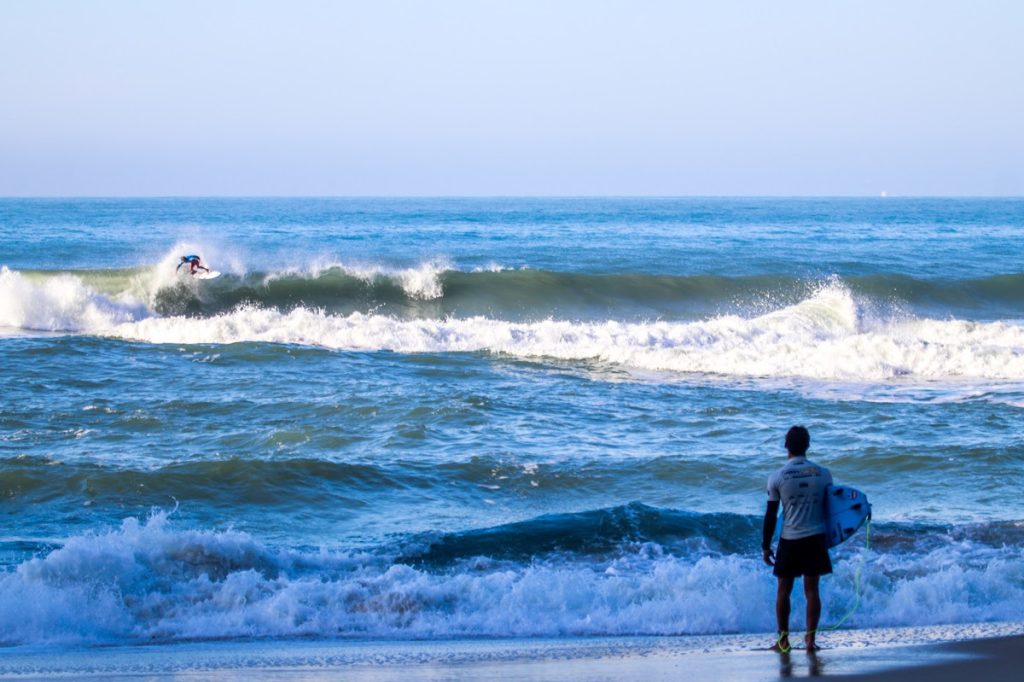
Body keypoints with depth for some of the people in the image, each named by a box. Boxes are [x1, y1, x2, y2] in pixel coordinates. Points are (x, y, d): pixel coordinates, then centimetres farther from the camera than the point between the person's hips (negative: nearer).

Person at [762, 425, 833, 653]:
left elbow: (771, 515, -3)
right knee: (812, 589, 6)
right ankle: (810, 639, 2)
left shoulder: (777, 478, -7)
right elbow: (829, 508, 9)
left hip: (790, 540, -2)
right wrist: (829, 539, 22)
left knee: (784, 590, 10)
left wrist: (765, 546, 6)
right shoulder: (823, 474, 0)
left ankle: (783, 640, 11)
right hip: (816, 539, 2)